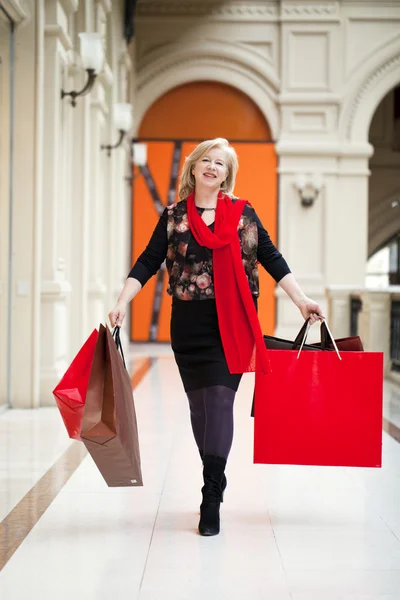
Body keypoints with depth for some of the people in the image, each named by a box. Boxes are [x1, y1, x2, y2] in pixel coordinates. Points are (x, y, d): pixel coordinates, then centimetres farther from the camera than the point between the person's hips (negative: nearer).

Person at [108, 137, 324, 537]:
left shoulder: (243, 214, 6)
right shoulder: (174, 216, 6)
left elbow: (271, 260, 7)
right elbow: (148, 263, 2)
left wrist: (301, 300, 0)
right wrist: (122, 303, -9)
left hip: (232, 324, -1)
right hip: (189, 324, 2)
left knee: (220, 400, -9)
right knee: (199, 402, 7)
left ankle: (212, 500, -8)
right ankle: (214, 484, 22)